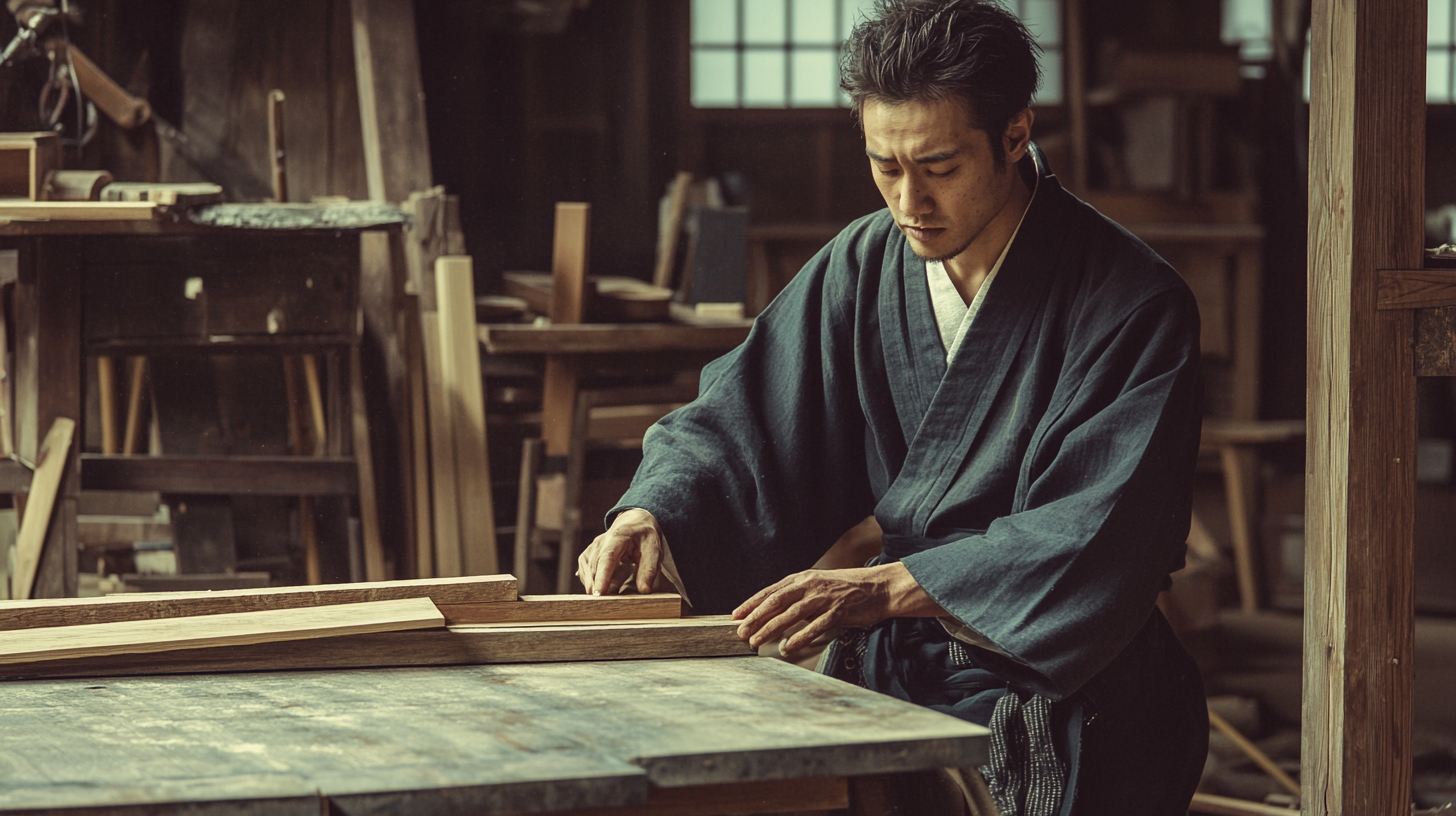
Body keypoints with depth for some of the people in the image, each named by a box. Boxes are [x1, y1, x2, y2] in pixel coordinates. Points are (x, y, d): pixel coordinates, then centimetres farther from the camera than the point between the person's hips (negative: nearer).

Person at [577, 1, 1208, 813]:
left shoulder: (1134, 306, -12)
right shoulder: (862, 267, 6)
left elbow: (1093, 541, -20)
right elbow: (742, 425, 9)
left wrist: (887, 589, -30)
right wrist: (654, 511, -14)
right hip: (890, 671, 5)